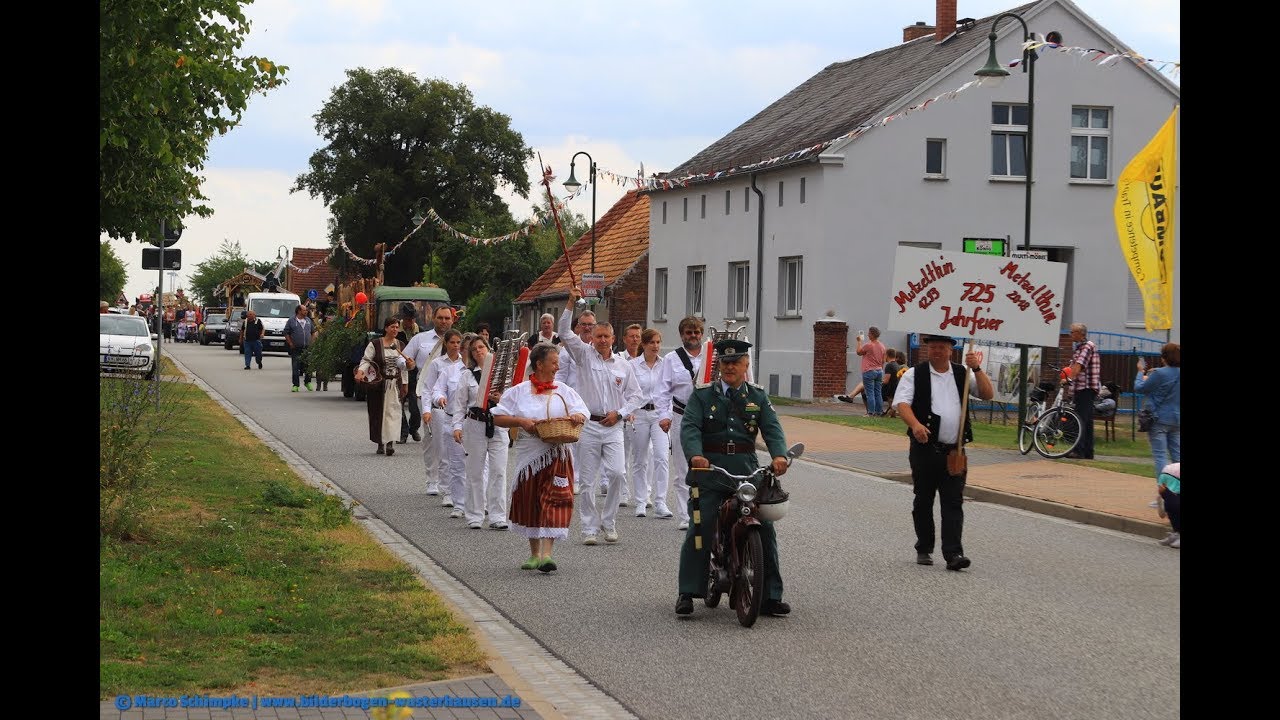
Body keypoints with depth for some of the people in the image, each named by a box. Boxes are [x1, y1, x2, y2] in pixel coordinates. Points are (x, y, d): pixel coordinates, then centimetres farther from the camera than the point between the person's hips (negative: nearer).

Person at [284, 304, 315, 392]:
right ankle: (295, 385, 6)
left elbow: (313, 332, 19)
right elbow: (286, 333, 0)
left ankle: (307, 382, 19)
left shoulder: (308, 320, 11)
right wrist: (290, 343, -7)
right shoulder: (291, 320, -1)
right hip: (296, 348, -3)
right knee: (295, 367, 0)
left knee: (309, 366, 2)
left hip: (307, 348, 3)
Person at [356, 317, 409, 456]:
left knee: (393, 412, -9)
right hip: (378, 384, -2)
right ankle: (381, 444, 15)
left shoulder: (400, 345, 10)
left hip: (395, 385, 2)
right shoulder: (375, 344, -2)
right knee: (378, 413, 3)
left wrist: (405, 384, 14)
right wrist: (360, 371, -26)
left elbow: (404, 366, 16)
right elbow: (366, 360, -7)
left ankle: (390, 442, -15)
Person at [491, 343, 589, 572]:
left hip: (556, 456, 0)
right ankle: (534, 554, 26)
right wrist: (520, 421, -13)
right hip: (529, 456, 0)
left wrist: (578, 416, -16)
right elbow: (498, 418, 2)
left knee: (554, 502, -14)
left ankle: (546, 554, -19)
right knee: (530, 505, 10)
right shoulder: (518, 392, 3)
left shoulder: (564, 392, 8)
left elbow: (582, 413, 7)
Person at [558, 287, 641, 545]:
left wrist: (619, 412, -1)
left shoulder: (623, 365, 11)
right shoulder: (584, 355, 5)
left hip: (613, 427, 1)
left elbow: (635, 394, 15)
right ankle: (589, 528, 7)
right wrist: (571, 302, -13)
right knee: (588, 480, 1)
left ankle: (608, 522, 5)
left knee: (617, 473, -12)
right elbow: (565, 333, -6)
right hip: (588, 425, -1)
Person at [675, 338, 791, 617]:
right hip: (709, 468, -2)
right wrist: (695, 455, -27)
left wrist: (779, 455, -20)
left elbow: (772, 429, 1)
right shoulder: (702, 395, 7)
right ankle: (687, 593, -6)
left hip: (746, 469, 2)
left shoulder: (758, 397, 14)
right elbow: (689, 427, -6)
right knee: (700, 528, -11)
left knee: (764, 528, -2)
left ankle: (770, 596, 6)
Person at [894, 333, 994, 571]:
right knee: (923, 501, 9)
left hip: (954, 451, 1)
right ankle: (924, 549, 22)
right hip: (925, 448, -1)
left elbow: (988, 394, 4)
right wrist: (915, 424, -28)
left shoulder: (962, 374, 11)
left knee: (953, 502, -5)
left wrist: (977, 369, -9)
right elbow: (902, 403, -10)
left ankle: (953, 554, -9)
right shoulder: (914, 375, 2)